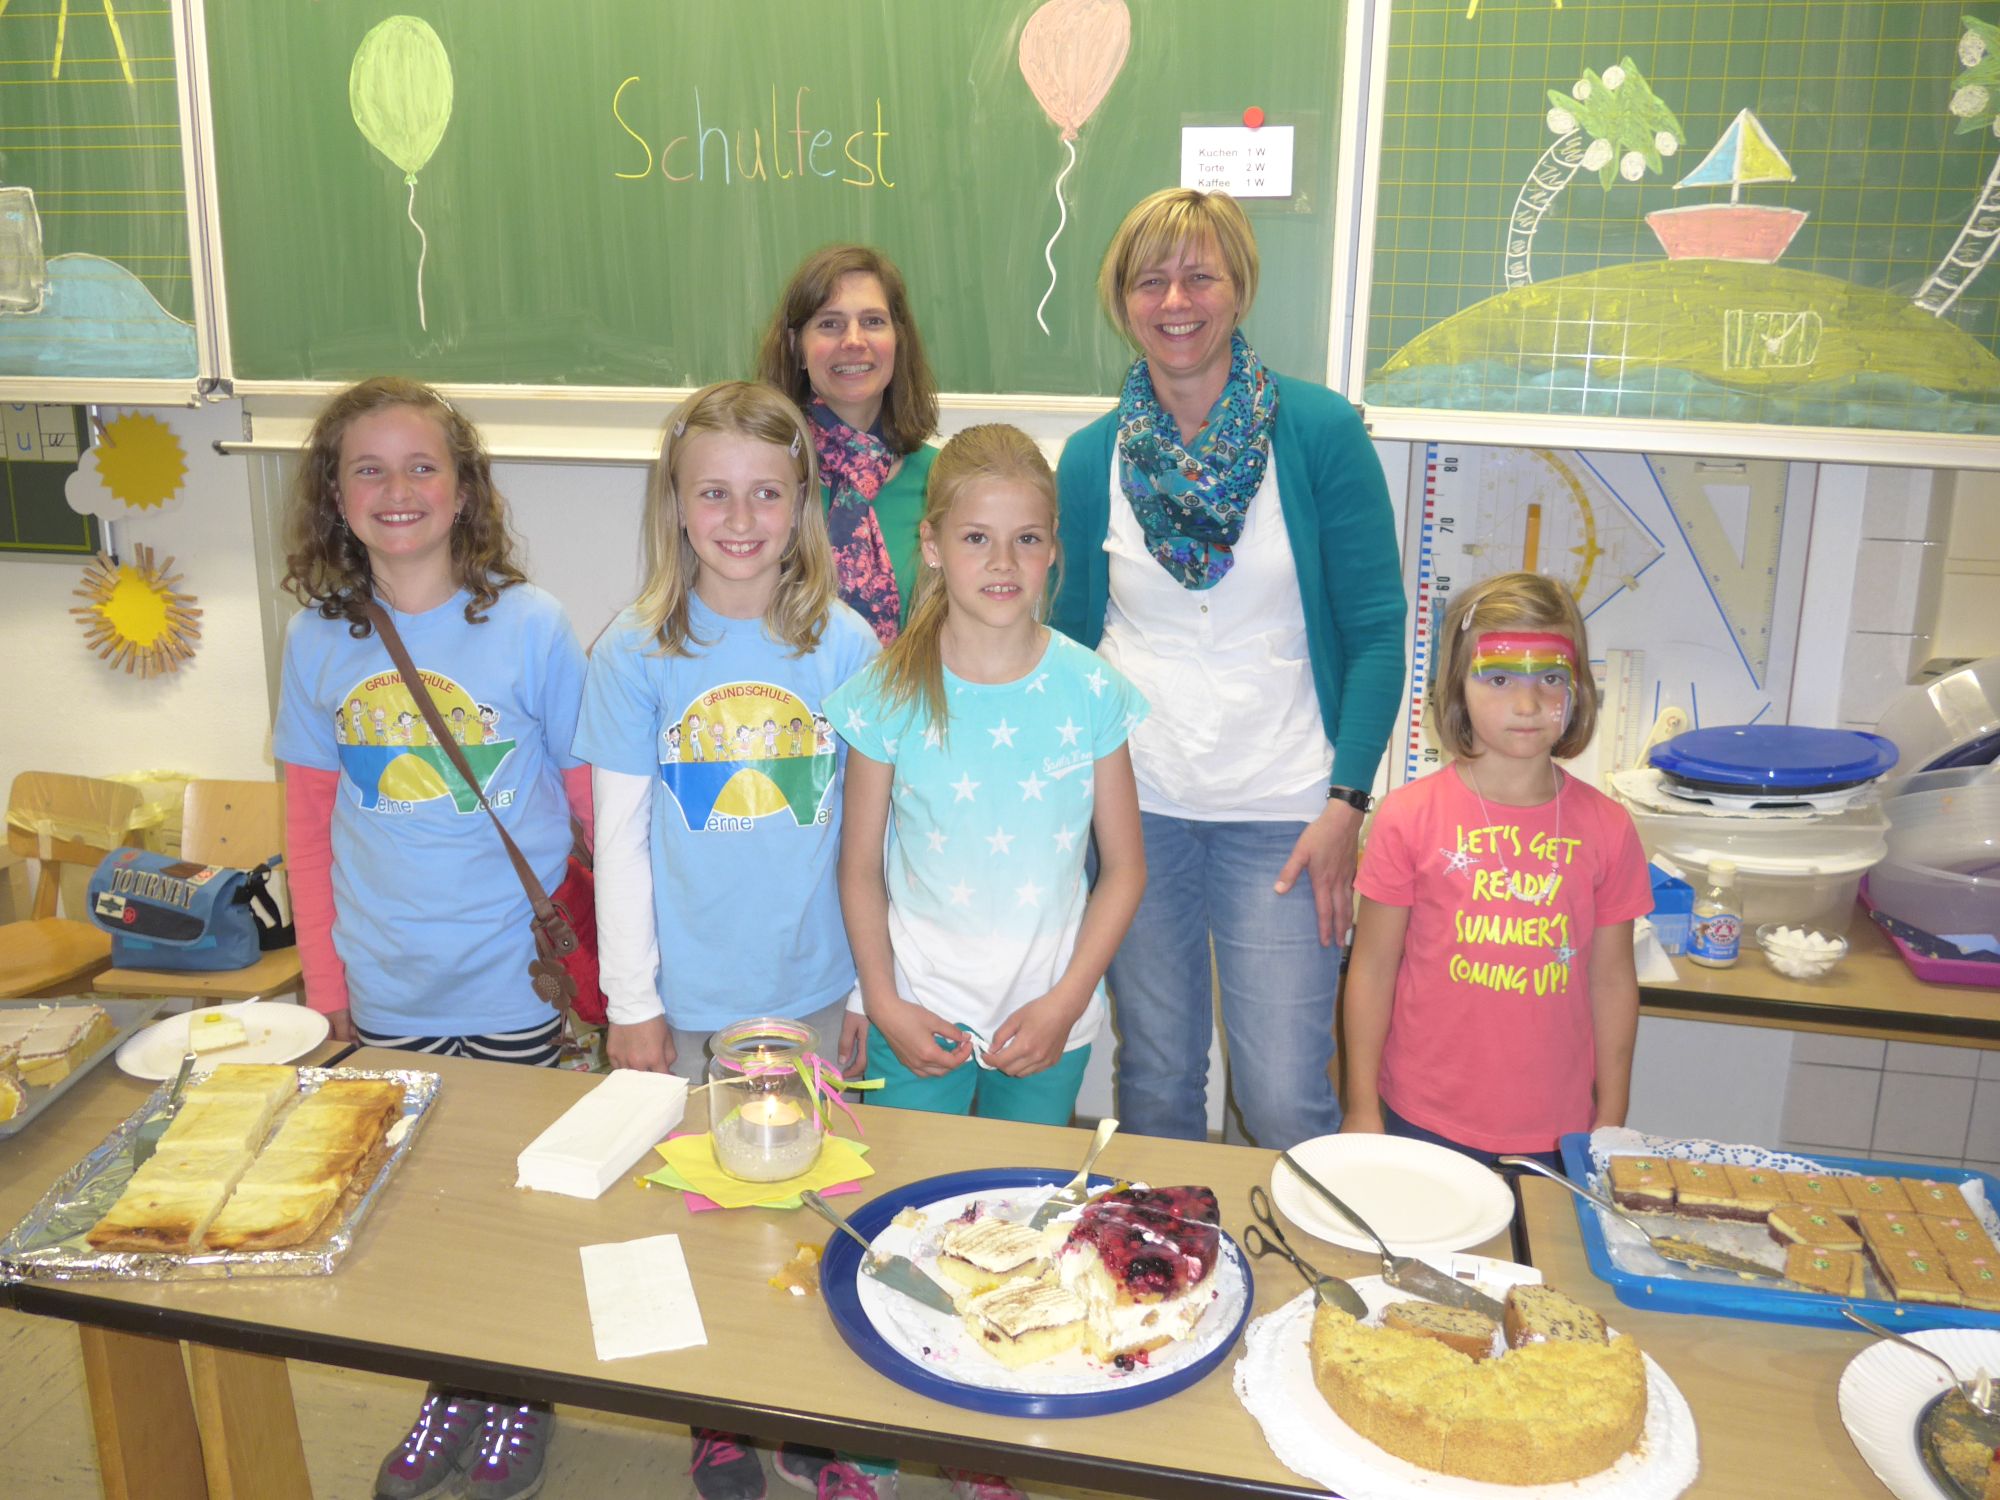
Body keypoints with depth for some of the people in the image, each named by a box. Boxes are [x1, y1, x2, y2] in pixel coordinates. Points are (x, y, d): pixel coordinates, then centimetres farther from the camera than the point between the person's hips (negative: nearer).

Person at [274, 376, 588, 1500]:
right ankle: (448, 1392, 40)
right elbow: (311, 824, 6)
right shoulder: (319, 640, -1)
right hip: (382, 994, 3)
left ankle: (519, 1396, 37)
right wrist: (324, 983, 4)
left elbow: (597, 797, -3)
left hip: (512, 986, -3)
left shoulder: (529, 626, -10)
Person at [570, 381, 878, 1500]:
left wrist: (869, 986, 2)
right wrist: (631, 998, -4)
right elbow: (621, 837, -4)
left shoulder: (845, 645, -5)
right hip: (685, 992, 0)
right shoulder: (636, 654, -7)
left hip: (810, 986, 1)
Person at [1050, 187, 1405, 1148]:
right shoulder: (1091, 457, 5)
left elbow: (1375, 629, -2)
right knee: (1155, 1086, 14)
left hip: (1281, 815, -2)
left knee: (1286, 1104, -1)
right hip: (1135, 806, 3)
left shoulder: (1318, 431, -3)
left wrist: (1345, 805, -9)